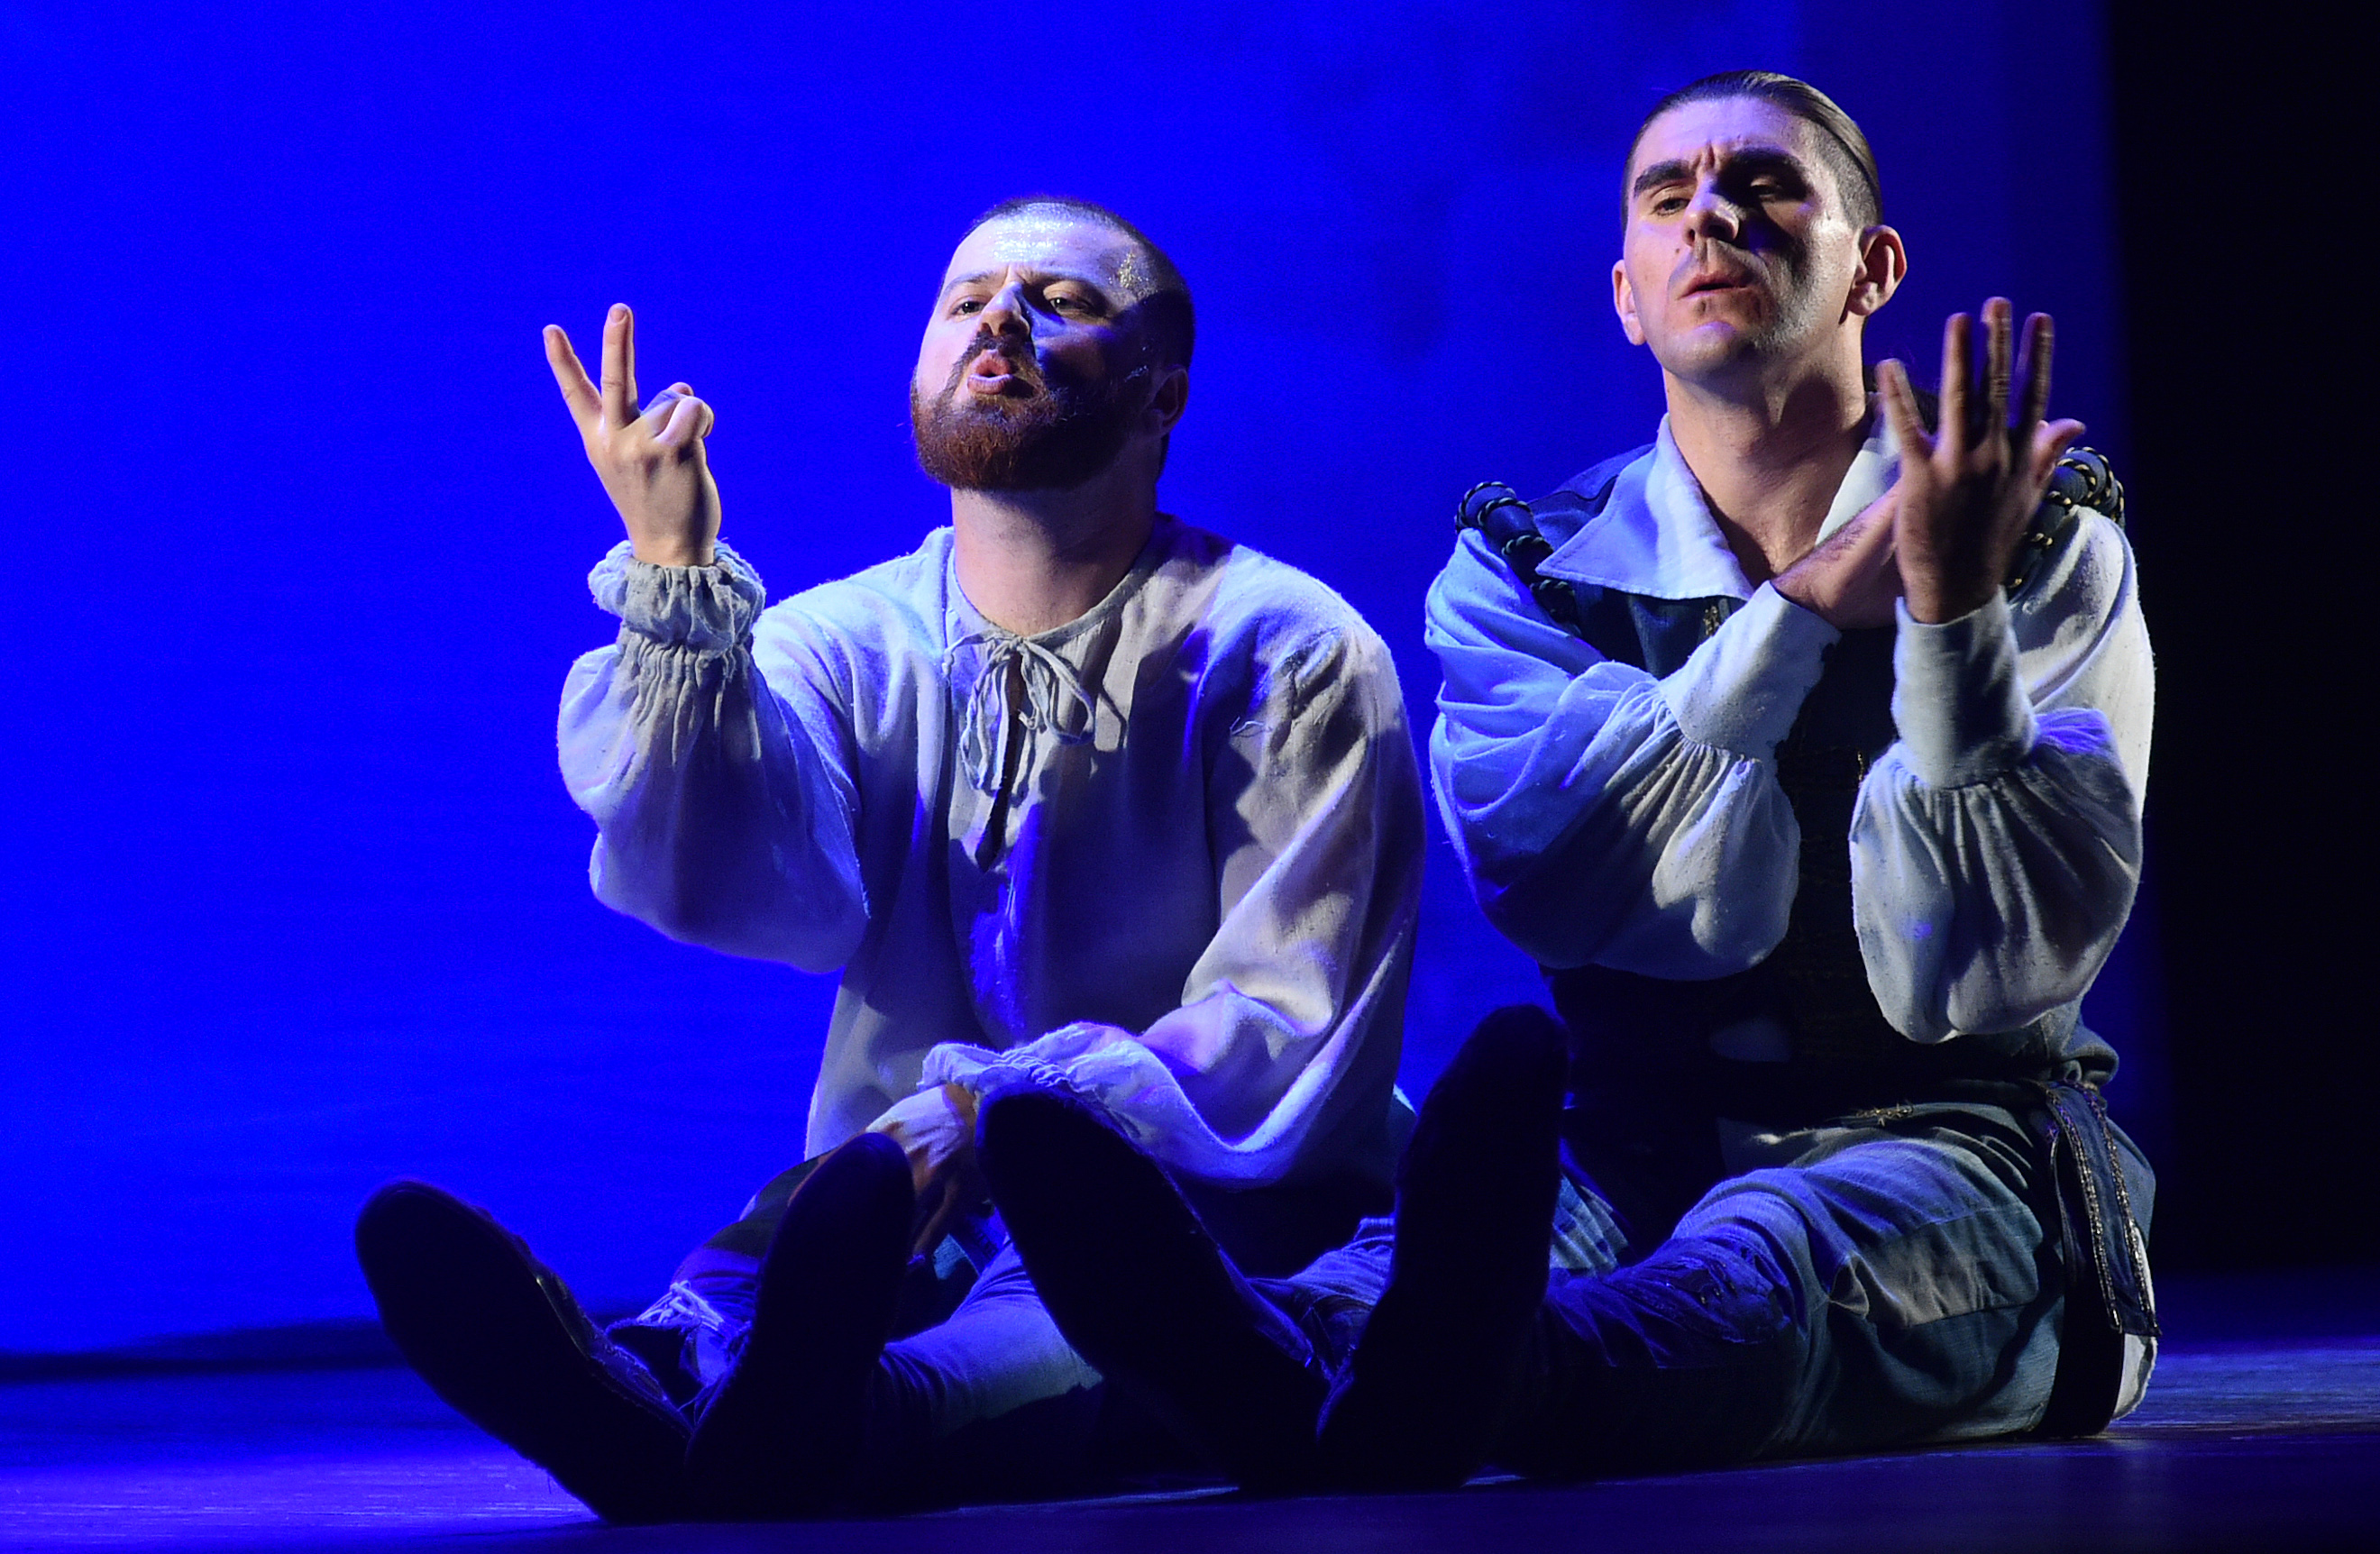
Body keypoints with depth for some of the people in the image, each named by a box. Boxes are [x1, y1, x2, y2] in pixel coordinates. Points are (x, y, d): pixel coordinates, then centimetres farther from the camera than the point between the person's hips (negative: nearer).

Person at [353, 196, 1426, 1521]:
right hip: (911, 1242, 3)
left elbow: (1289, 1043, -10)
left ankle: (804, 1411, -68)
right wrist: (675, 577, -24)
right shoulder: (843, 649, 10)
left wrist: (990, 1113, -26)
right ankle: (662, 1388, -65)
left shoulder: (1290, 657, 0)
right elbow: (742, 883, -11)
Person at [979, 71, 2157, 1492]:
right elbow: (1558, 886, -12)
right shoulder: (1521, 569, 9)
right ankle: (1293, 1357, -70)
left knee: (1764, 1249, -39)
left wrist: (1952, 608, -22)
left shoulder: (2052, 546, 4)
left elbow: (1986, 974, -10)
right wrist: (1803, 607, -17)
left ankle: (1465, 1365, -72)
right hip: (1639, 1147, 2)